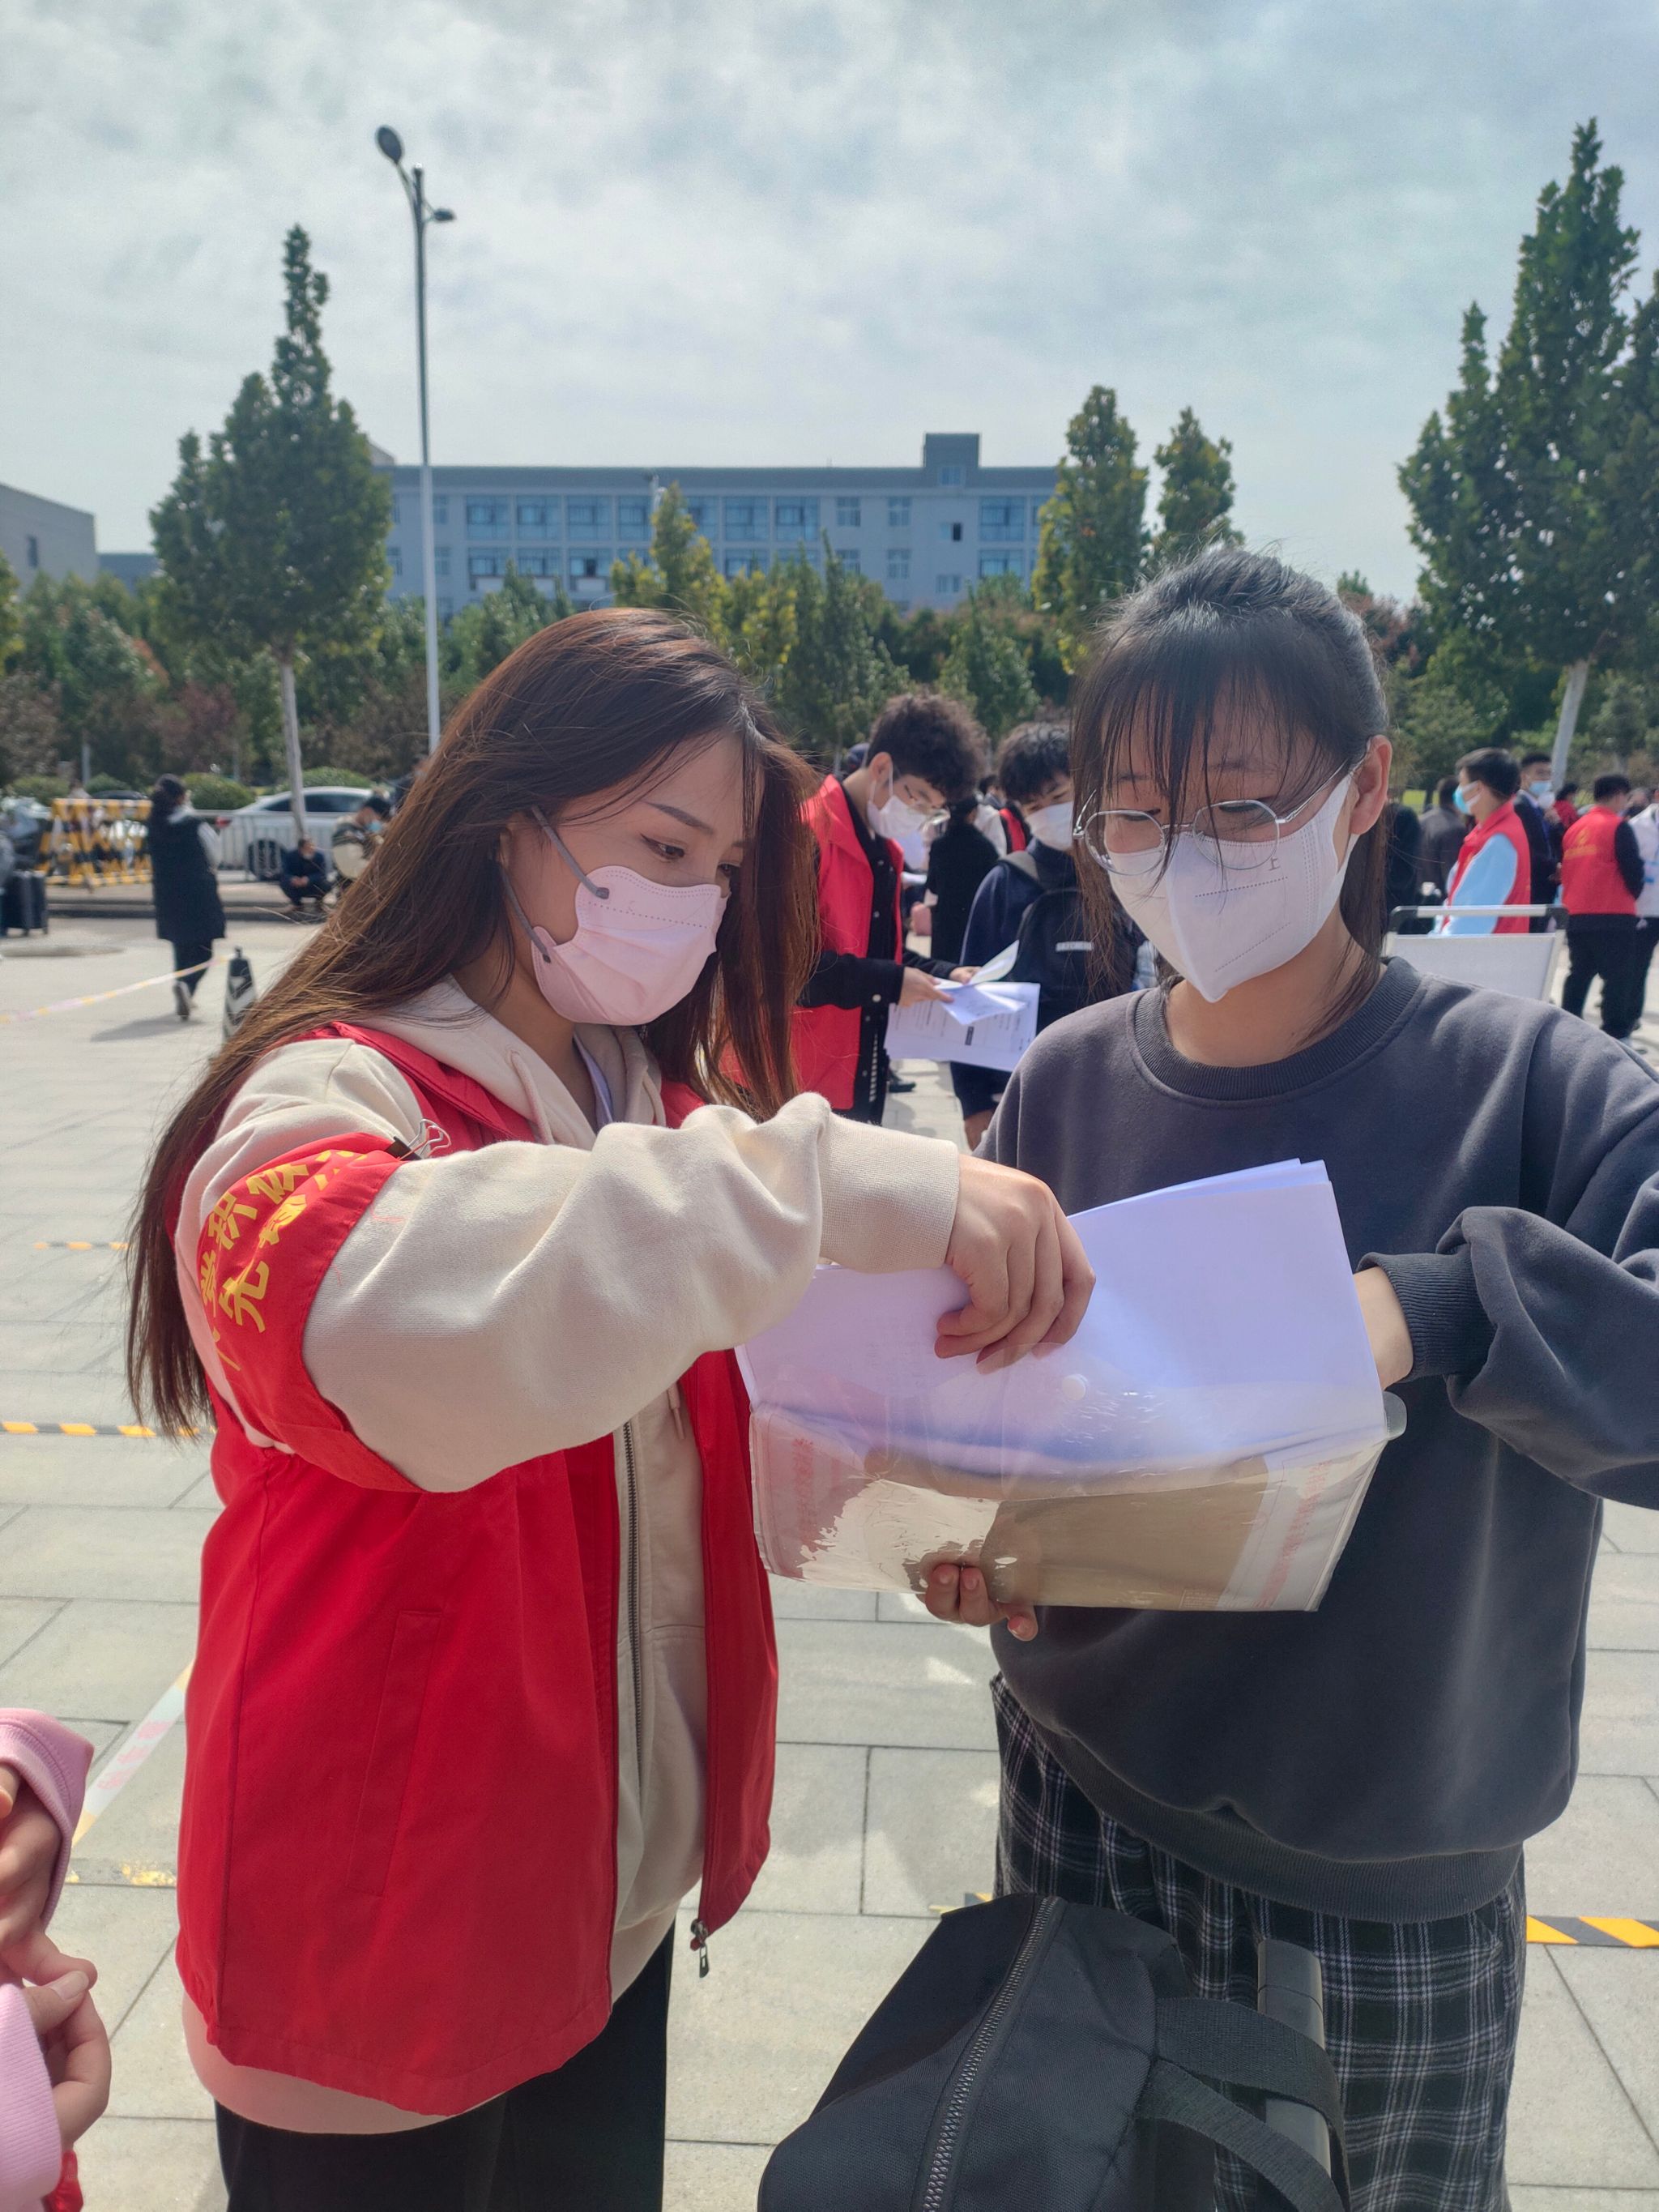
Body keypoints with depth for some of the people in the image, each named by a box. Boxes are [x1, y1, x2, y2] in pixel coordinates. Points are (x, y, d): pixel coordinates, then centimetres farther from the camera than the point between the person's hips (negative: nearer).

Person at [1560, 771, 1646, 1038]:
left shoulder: (1575, 828, 11)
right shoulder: (1618, 827, -8)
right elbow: (1633, 871, -9)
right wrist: (1634, 893, 10)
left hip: (1576, 916, 7)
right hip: (1614, 916, -6)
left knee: (1578, 976, 14)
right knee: (1618, 977, -3)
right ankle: (1615, 1036, -5)